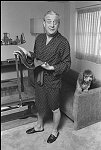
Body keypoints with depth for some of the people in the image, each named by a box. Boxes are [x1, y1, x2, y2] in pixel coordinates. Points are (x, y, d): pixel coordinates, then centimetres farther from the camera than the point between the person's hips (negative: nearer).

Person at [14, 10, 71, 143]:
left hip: (53, 82, -5)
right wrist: (29, 54, -5)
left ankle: (55, 131, 40)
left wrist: (53, 68, -26)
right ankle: (39, 126, 50)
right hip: (39, 79, 6)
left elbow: (67, 64, -12)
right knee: (40, 106, 23)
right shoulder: (39, 38, 3)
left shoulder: (63, 42, -15)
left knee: (55, 108, 14)